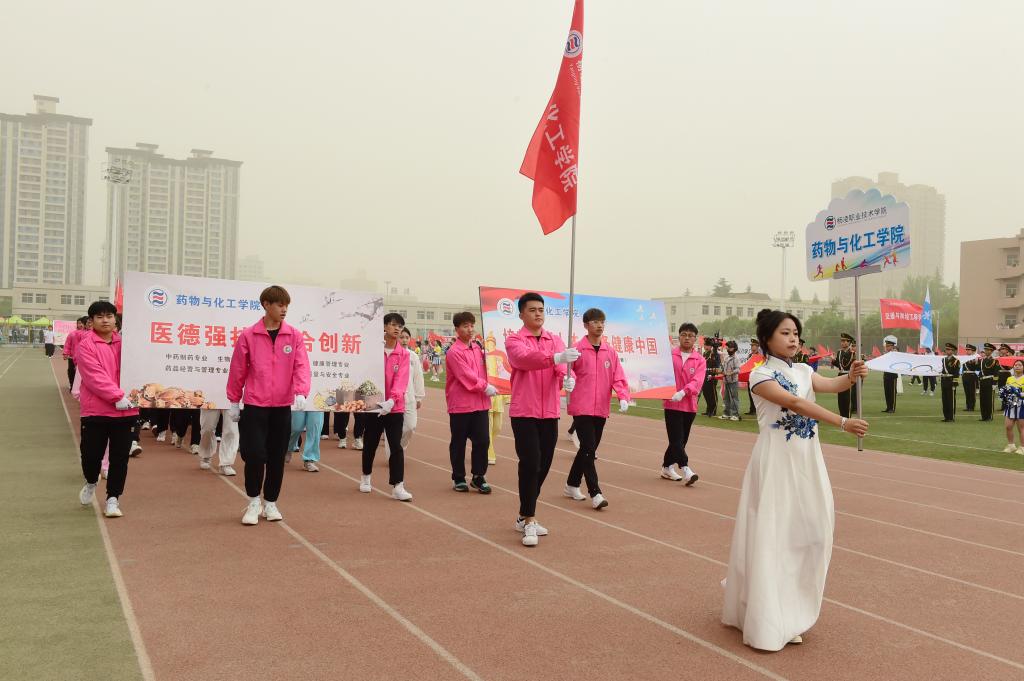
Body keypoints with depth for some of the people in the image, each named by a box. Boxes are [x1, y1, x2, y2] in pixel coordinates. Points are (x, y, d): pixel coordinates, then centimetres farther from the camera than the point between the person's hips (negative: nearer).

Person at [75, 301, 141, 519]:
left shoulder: (124, 343, 9)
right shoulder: (85, 345, -5)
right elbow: (94, 376, -15)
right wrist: (117, 396, -22)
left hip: (125, 411, 3)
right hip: (96, 411, -3)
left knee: (120, 458, 4)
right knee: (91, 454, 4)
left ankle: (113, 499, 16)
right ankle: (91, 483, 35)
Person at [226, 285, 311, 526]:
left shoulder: (294, 336, 1)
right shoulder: (248, 335, -2)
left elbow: (301, 366, -7)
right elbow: (238, 370, 4)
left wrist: (301, 393, -23)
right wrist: (234, 402, 7)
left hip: (283, 406, 2)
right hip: (254, 405, -2)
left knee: (277, 457, 8)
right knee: (255, 455, -5)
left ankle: (271, 503, 23)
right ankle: (253, 503, 15)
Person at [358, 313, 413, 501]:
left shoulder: (403, 354, 0)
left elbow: (401, 379, -11)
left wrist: (392, 400, -25)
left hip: (395, 406, 0)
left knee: (396, 446, -5)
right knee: (371, 443, 14)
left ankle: (398, 487, -5)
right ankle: (366, 478, 35)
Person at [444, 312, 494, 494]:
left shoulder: (478, 347, 11)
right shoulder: (454, 352, -11)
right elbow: (466, 376, -17)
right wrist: (485, 387, -15)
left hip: (480, 403, 6)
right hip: (460, 405, -6)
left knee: (482, 440, 2)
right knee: (458, 443, 6)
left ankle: (478, 477, 13)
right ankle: (458, 478, 18)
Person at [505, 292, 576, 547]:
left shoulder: (555, 339, 10)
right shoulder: (514, 340, -4)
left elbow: (562, 364, -8)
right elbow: (525, 358, -26)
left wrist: (566, 378, -32)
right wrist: (555, 357, -42)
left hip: (549, 412, 5)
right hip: (524, 412, -5)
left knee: (544, 465, 10)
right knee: (530, 464, -11)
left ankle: (524, 516, 25)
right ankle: (529, 521, -1)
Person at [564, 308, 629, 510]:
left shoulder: (610, 352, 8)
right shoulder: (578, 349, -5)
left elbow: (618, 377, 5)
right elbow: (567, 369, -8)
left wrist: (623, 397, -10)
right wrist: (569, 378, -30)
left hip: (601, 409, 6)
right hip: (582, 408, -5)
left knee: (589, 449, 14)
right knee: (588, 449, -10)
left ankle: (572, 485, 30)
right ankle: (595, 493, -7)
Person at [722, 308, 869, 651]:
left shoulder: (804, 371, 10)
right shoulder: (760, 375, -10)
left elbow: (832, 385, -7)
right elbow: (795, 403, -23)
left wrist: (852, 376, -30)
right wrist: (843, 423, -32)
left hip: (807, 460, 6)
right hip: (777, 462, -6)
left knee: (807, 530, 8)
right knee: (772, 534, -3)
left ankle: (793, 607, 23)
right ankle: (769, 621, 4)